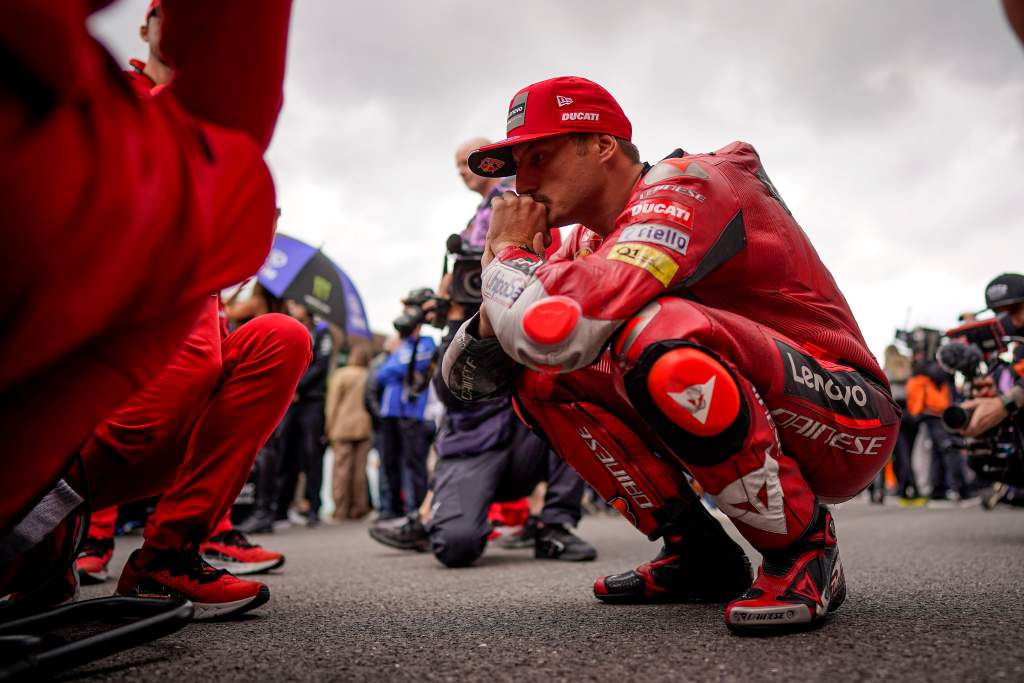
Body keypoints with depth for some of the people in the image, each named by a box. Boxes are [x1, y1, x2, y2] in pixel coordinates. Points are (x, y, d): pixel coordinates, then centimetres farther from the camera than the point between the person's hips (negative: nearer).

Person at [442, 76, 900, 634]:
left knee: (656, 333, -35)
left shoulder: (685, 189, -18)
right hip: (744, 427, 8)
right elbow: (465, 380, 8)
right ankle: (698, 554, 3)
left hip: (850, 425, -8)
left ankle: (804, 551, -15)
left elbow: (554, 331, -37)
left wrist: (506, 252, -15)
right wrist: (503, 290, -13)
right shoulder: (590, 242, 7)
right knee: (540, 375, 0)